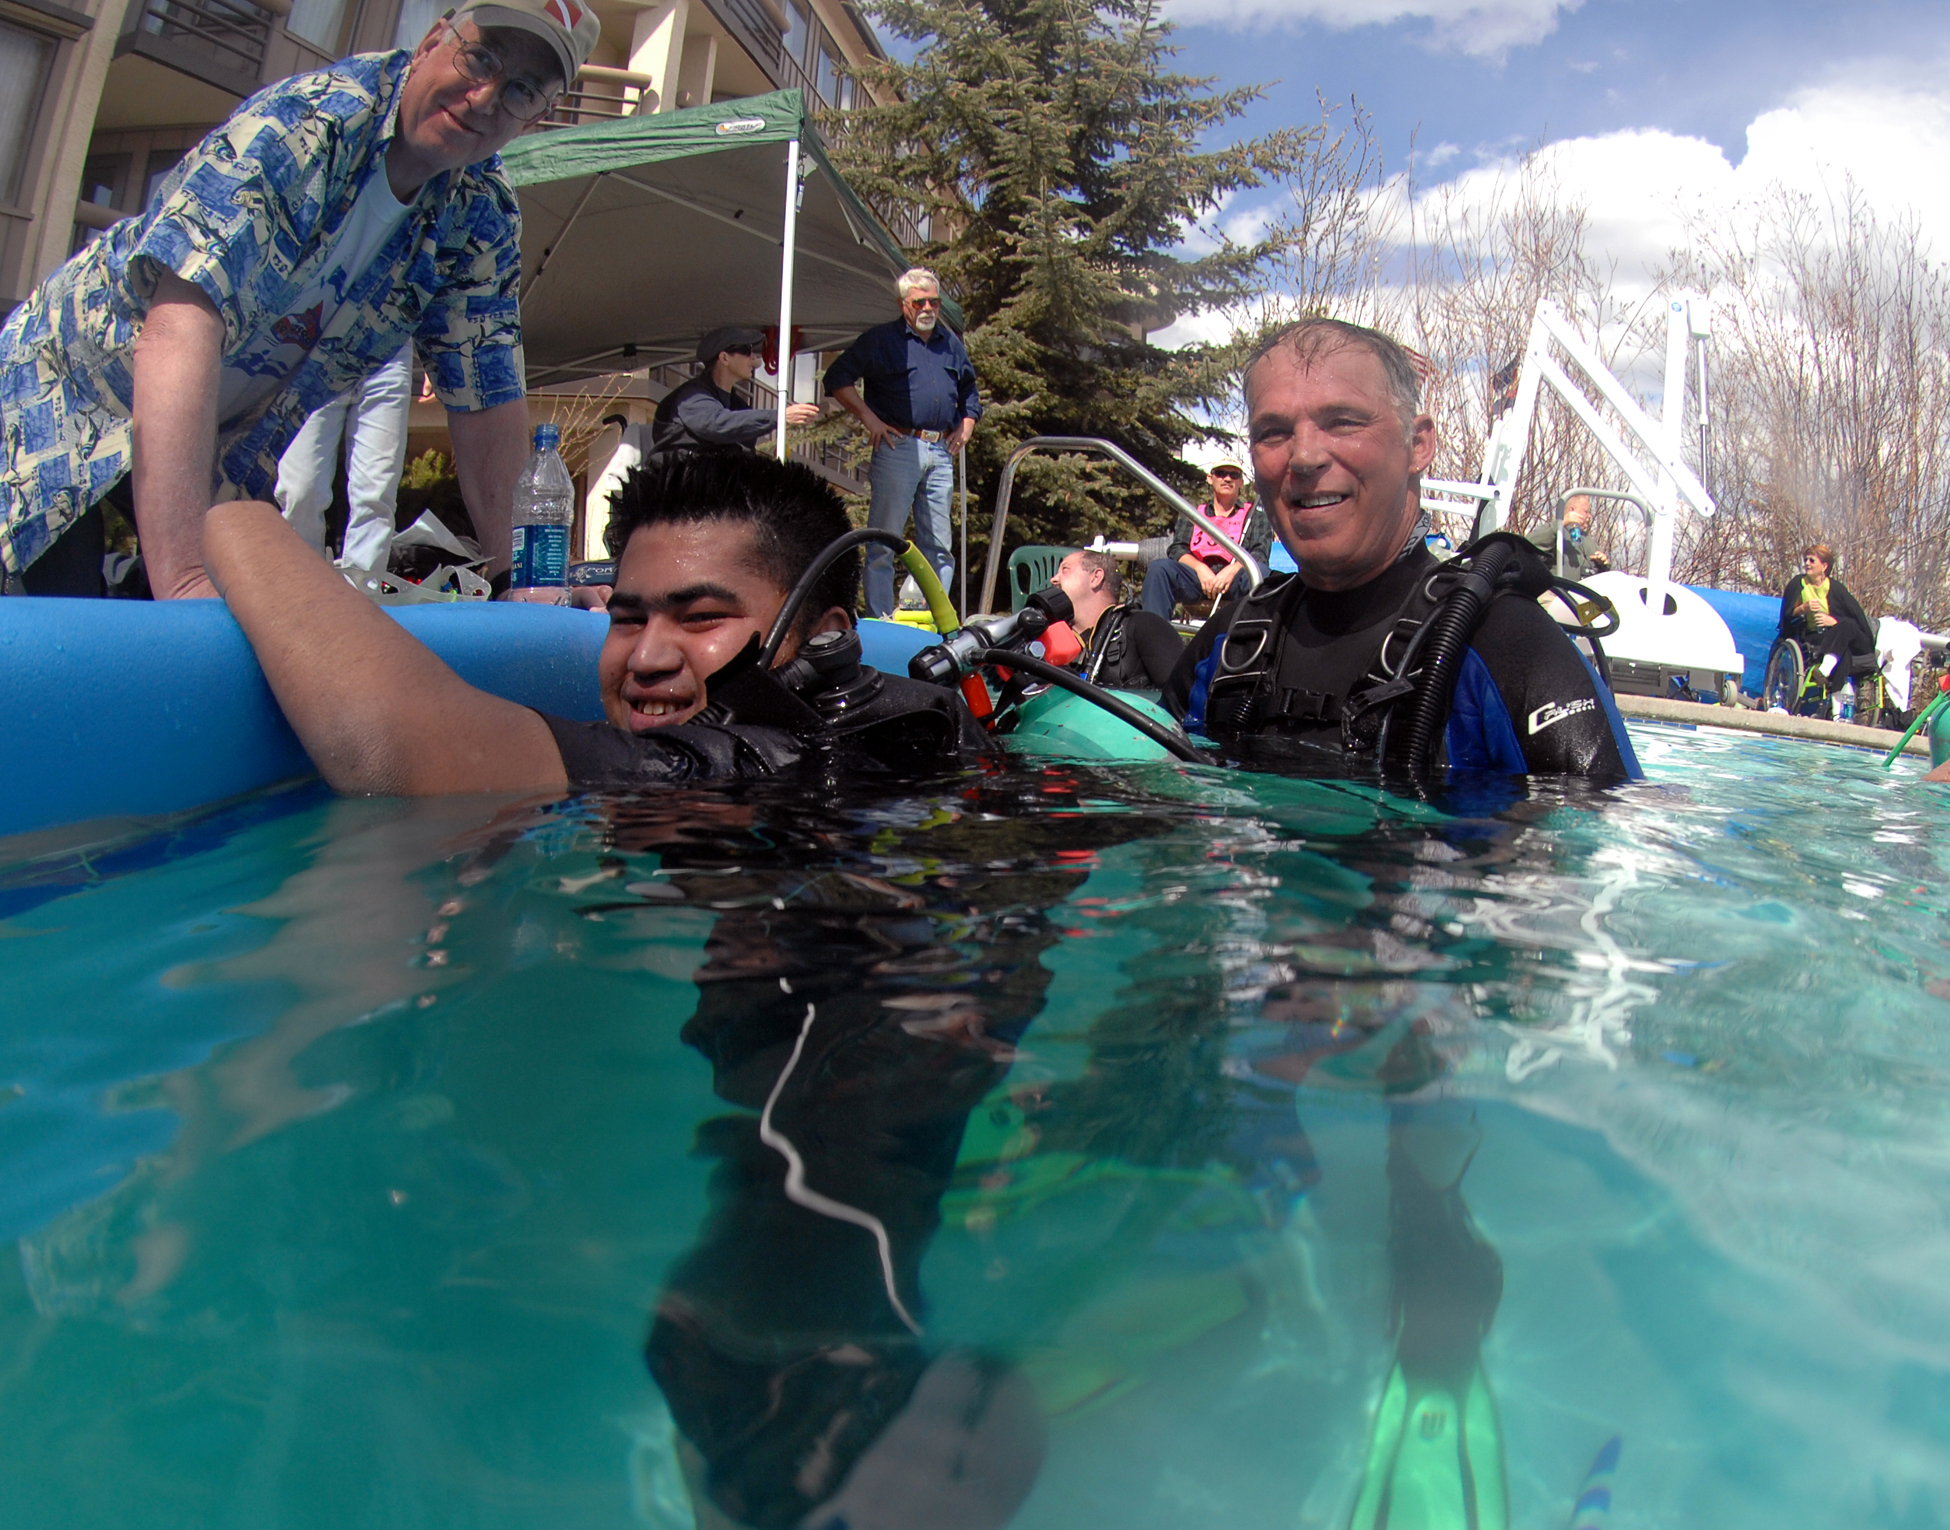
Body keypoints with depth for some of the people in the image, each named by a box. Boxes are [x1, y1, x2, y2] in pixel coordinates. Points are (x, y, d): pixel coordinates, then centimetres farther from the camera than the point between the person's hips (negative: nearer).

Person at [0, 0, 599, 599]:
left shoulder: (484, 215, -11)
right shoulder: (302, 122, -30)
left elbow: (486, 398, -4)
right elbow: (182, 320, -43)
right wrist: (185, 576, -54)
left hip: (223, 445, 5)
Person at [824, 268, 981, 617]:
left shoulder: (952, 343, 20)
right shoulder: (881, 339, 3)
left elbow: (969, 391, 32)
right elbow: (837, 378, -2)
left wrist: (966, 425, 16)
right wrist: (869, 419, -7)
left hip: (941, 453, 5)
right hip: (898, 447, -5)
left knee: (939, 545, 6)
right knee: (884, 541, -5)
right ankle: (880, 623, -1)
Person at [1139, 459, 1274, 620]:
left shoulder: (1255, 515, 24)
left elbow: (1260, 553, 7)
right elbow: (1176, 549, 12)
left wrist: (1233, 569, -16)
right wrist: (1200, 568, -11)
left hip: (1235, 580, -1)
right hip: (1197, 577, 1)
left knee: (1260, 570, -34)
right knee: (1159, 567, -27)